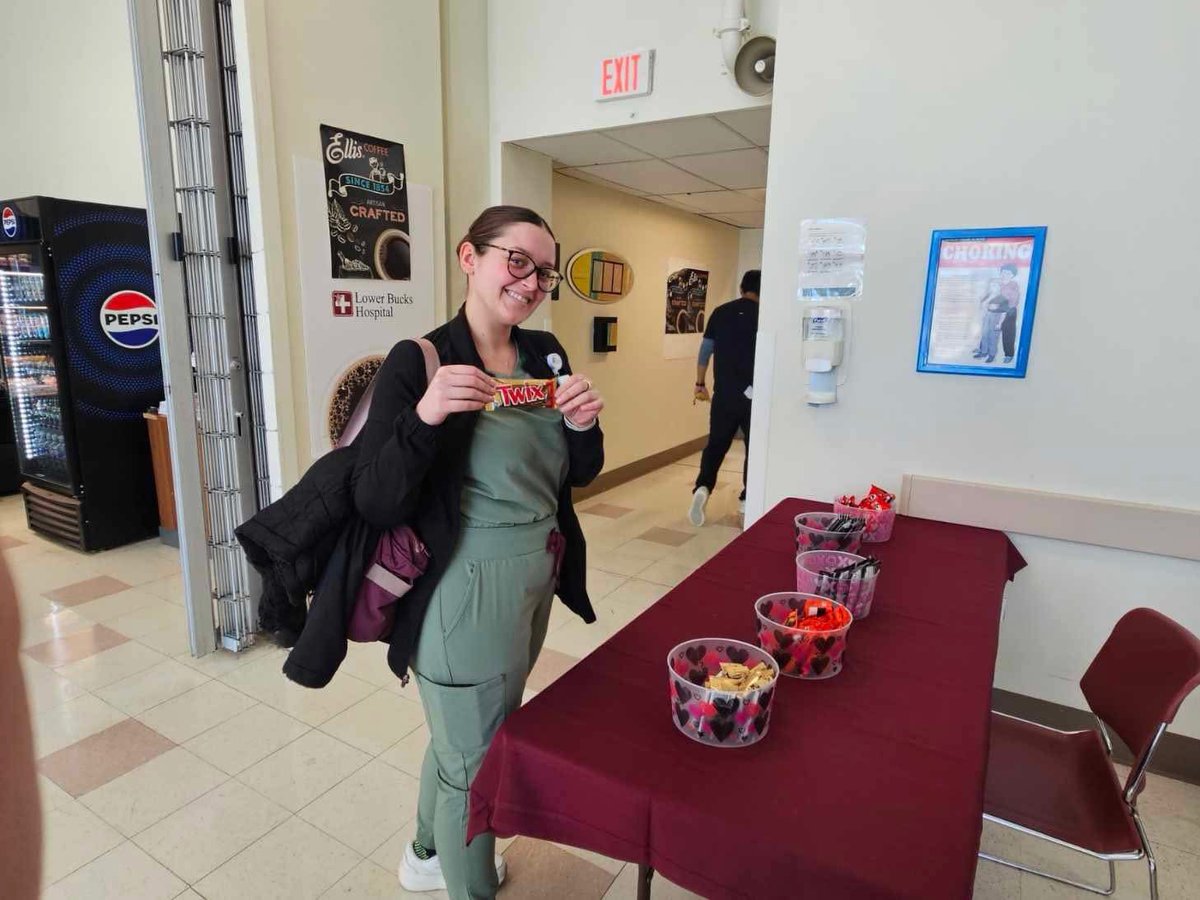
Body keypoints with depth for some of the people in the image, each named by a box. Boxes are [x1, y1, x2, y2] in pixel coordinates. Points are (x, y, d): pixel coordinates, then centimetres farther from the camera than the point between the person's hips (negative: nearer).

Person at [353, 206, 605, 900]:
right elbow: (377, 506, -19)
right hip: (466, 595, -7)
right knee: (474, 762, 14)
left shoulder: (546, 353, 2)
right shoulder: (418, 361, -16)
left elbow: (580, 473, 7)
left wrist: (584, 424, -13)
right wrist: (425, 417, -34)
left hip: (537, 583, 7)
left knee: (461, 733, 28)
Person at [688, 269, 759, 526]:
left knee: (716, 444, 10)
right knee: (754, 447, 12)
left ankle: (702, 488, -10)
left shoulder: (721, 312, 5)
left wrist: (700, 384, 14)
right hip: (753, 394, -2)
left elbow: (706, 350, 6)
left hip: (723, 393, 3)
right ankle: (747, 498, 18)